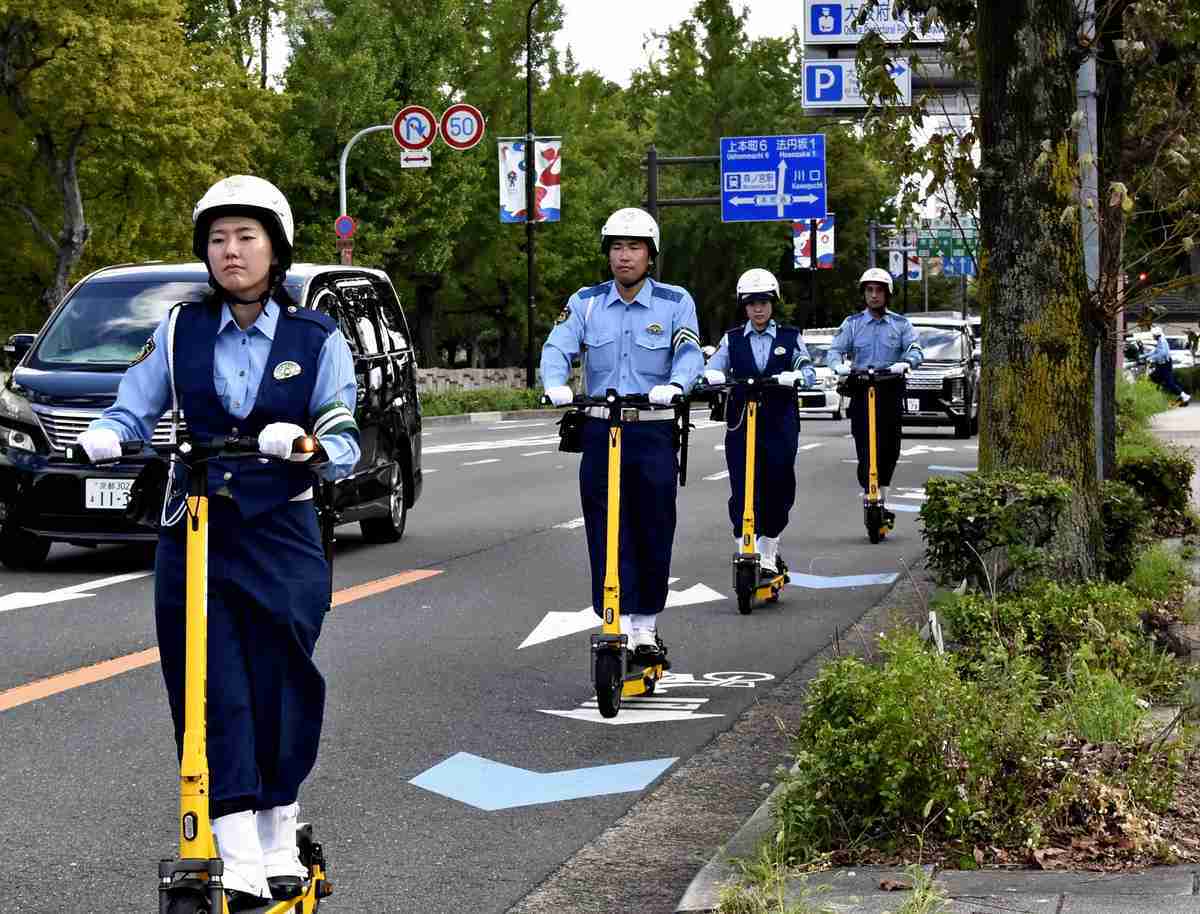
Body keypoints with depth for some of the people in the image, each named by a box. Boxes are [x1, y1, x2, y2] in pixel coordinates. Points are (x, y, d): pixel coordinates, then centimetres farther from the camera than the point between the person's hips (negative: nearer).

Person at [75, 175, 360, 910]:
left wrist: (306, 444, -28)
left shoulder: (318, 340, 0)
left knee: (280, 690, 1)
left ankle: (280, 847, 20)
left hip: (281, 538, -1)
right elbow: (131, 411, 5)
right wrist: (100, 438, -18)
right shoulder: (180, 332, 6)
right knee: (213, 696, -6)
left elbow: (344, 446, -6)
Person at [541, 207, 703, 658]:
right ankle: (618, 626, -2)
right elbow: (558, 346, -6)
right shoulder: (585, 302, 6)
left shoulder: (675, 302, 2)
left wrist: (674, 385, -32)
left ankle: (646, 626, 18)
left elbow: (689, 352, -11)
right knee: (607, 534, -4)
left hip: (654, 433, -1)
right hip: (600, 431, 1)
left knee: (654, 533, 4)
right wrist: (555, 384, -28)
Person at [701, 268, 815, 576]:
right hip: (742, 425, 0)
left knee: (778, 491, 4)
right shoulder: (732, 340, 10)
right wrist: (713, 376, -21)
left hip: (780, 426, 0)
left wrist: (794, 376, -25)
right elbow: (711, 369, 3)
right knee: (743, 492, -9)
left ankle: (768, 555, 19)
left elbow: (809, 372, -2)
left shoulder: (790, 338, 8)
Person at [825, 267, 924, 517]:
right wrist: (839, 365, -17)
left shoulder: (901, 324, 12)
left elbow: (915, 349, 0)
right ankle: (869, 493, -9)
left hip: (891, 391, 1)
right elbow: (834, 350, 6)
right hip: (861, 390, -1)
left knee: (890, 447, 1)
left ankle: (883, 492, 17)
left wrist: (906, 363, -23)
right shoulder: (852, 324, 13)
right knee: (866, 446, -12)